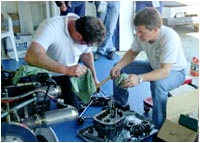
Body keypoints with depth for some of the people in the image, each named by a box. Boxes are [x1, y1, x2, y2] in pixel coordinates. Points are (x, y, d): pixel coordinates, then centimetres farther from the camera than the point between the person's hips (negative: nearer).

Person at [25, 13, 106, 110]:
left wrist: (94, 78, 5)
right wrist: (66, 69, -55)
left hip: (67, 76, 4)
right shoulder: (51, 27, -35)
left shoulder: (86, 33, -16)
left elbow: (87, 54, 6)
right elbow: (31, 56, -49)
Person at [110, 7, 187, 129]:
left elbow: (165, 71, -41)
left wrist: (139, 78, -54)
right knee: (119, 70, -1)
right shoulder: (142, 34, -20)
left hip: (174, 71, -6)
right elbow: (132, 52, -3)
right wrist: (118, 66, -20)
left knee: (158, 84, -40)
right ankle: (120, 105, 21)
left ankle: (161, 128, -19)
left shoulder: (170, 38, -37)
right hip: (154, 66, 7)